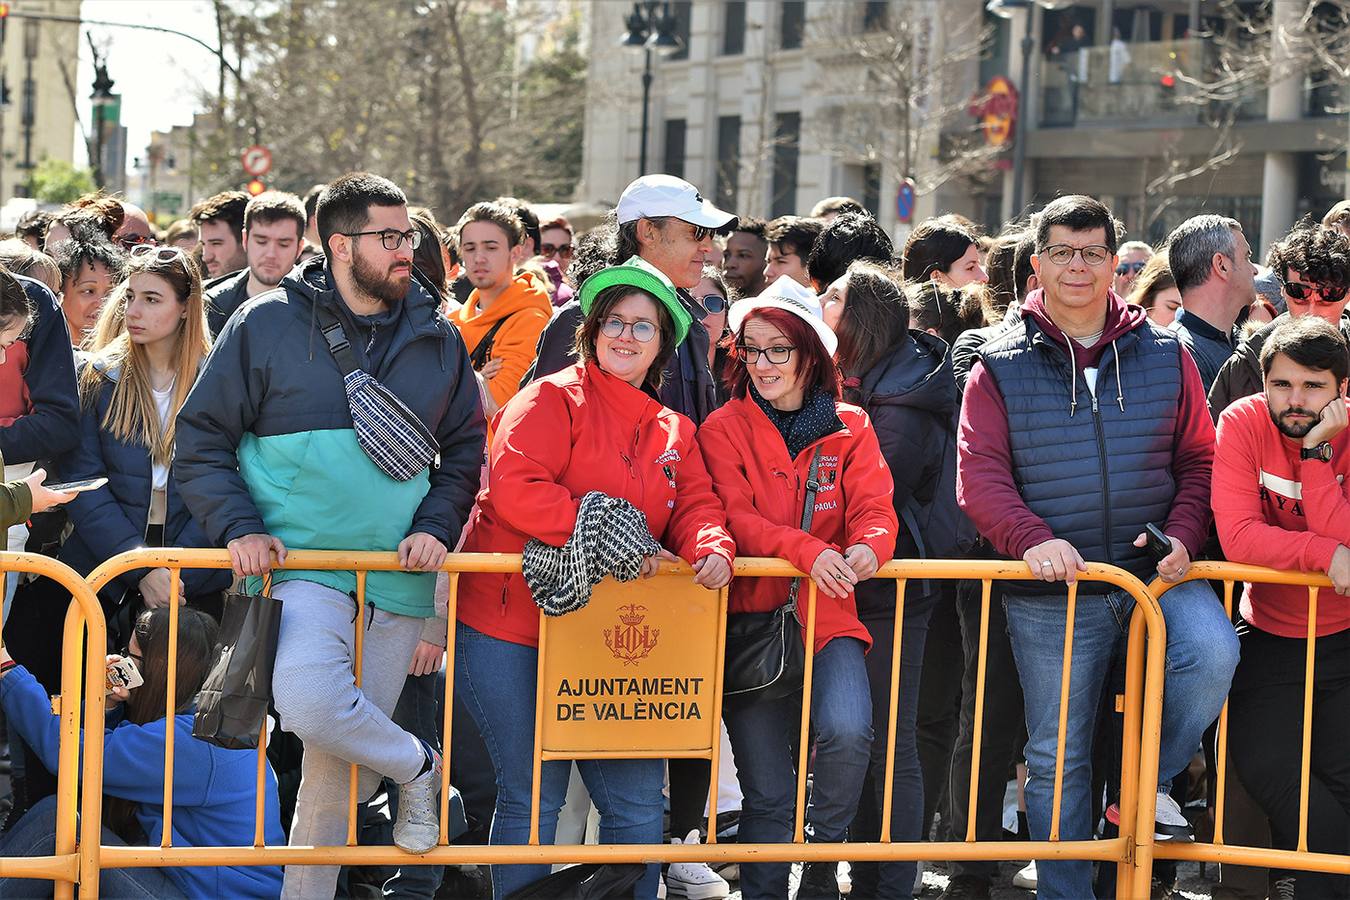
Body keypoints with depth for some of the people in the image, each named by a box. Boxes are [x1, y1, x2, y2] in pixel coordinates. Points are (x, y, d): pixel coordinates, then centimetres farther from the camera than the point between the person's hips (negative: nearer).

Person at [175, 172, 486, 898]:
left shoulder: (437, 339, 10)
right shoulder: (266, 325, 0)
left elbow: (463, 450, 18)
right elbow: (201, 441, 3)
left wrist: (436, 525, 0)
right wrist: (238, 527, -11)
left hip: (396, 578, 3)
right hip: (300, 563, -3)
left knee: (338, 759, 5)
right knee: (310, 705, -28)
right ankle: (417, 767, -1)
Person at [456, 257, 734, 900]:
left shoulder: (673, 431, 17)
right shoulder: (553, 399, -3)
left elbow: (695, 506, 8)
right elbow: (514, 488, -17)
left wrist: (712, 548, -16)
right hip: (513, 628, -5)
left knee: (638, 802, 3)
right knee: (533, 797, -2)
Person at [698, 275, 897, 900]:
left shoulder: (849, 428, 10)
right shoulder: (724, 428, 3)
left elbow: (874, 507, -1)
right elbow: (736, 517, -9)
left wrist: (866, 547, -26)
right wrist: (809, 551, -26)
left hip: (828, 616, 1)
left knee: (848, 732, -24)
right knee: (768, 792, -3)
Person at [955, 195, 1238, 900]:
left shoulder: (1164, 355, 7)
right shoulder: (1001, 366, 3)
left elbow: (1200, 459, 8)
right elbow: (980, 474, -4)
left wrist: (1181, 534, -10)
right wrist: (1033, 539, -20)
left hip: (1157, 574, 1)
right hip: (1052, 589, -1)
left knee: (1212, 652, -28)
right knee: (1057, 755, 5)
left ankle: (1150, 780, -3)